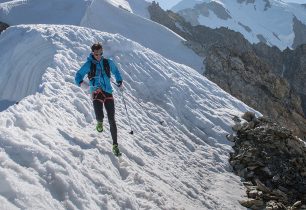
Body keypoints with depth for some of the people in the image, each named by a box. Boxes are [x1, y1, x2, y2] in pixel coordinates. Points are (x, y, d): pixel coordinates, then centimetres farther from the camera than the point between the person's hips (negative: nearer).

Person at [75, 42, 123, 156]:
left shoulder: (108, 62, 8)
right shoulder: (89, 65, -1)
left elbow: (115, 70, 28)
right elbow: (78, 76, 1)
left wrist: (119, 81, 21)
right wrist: (81, 83, -19)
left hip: (108, 92, 2)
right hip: (96, 93, -2)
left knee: (112, 120, -3)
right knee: (99, 116, -22)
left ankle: (115, 145, 7)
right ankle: (100, 122, 20)